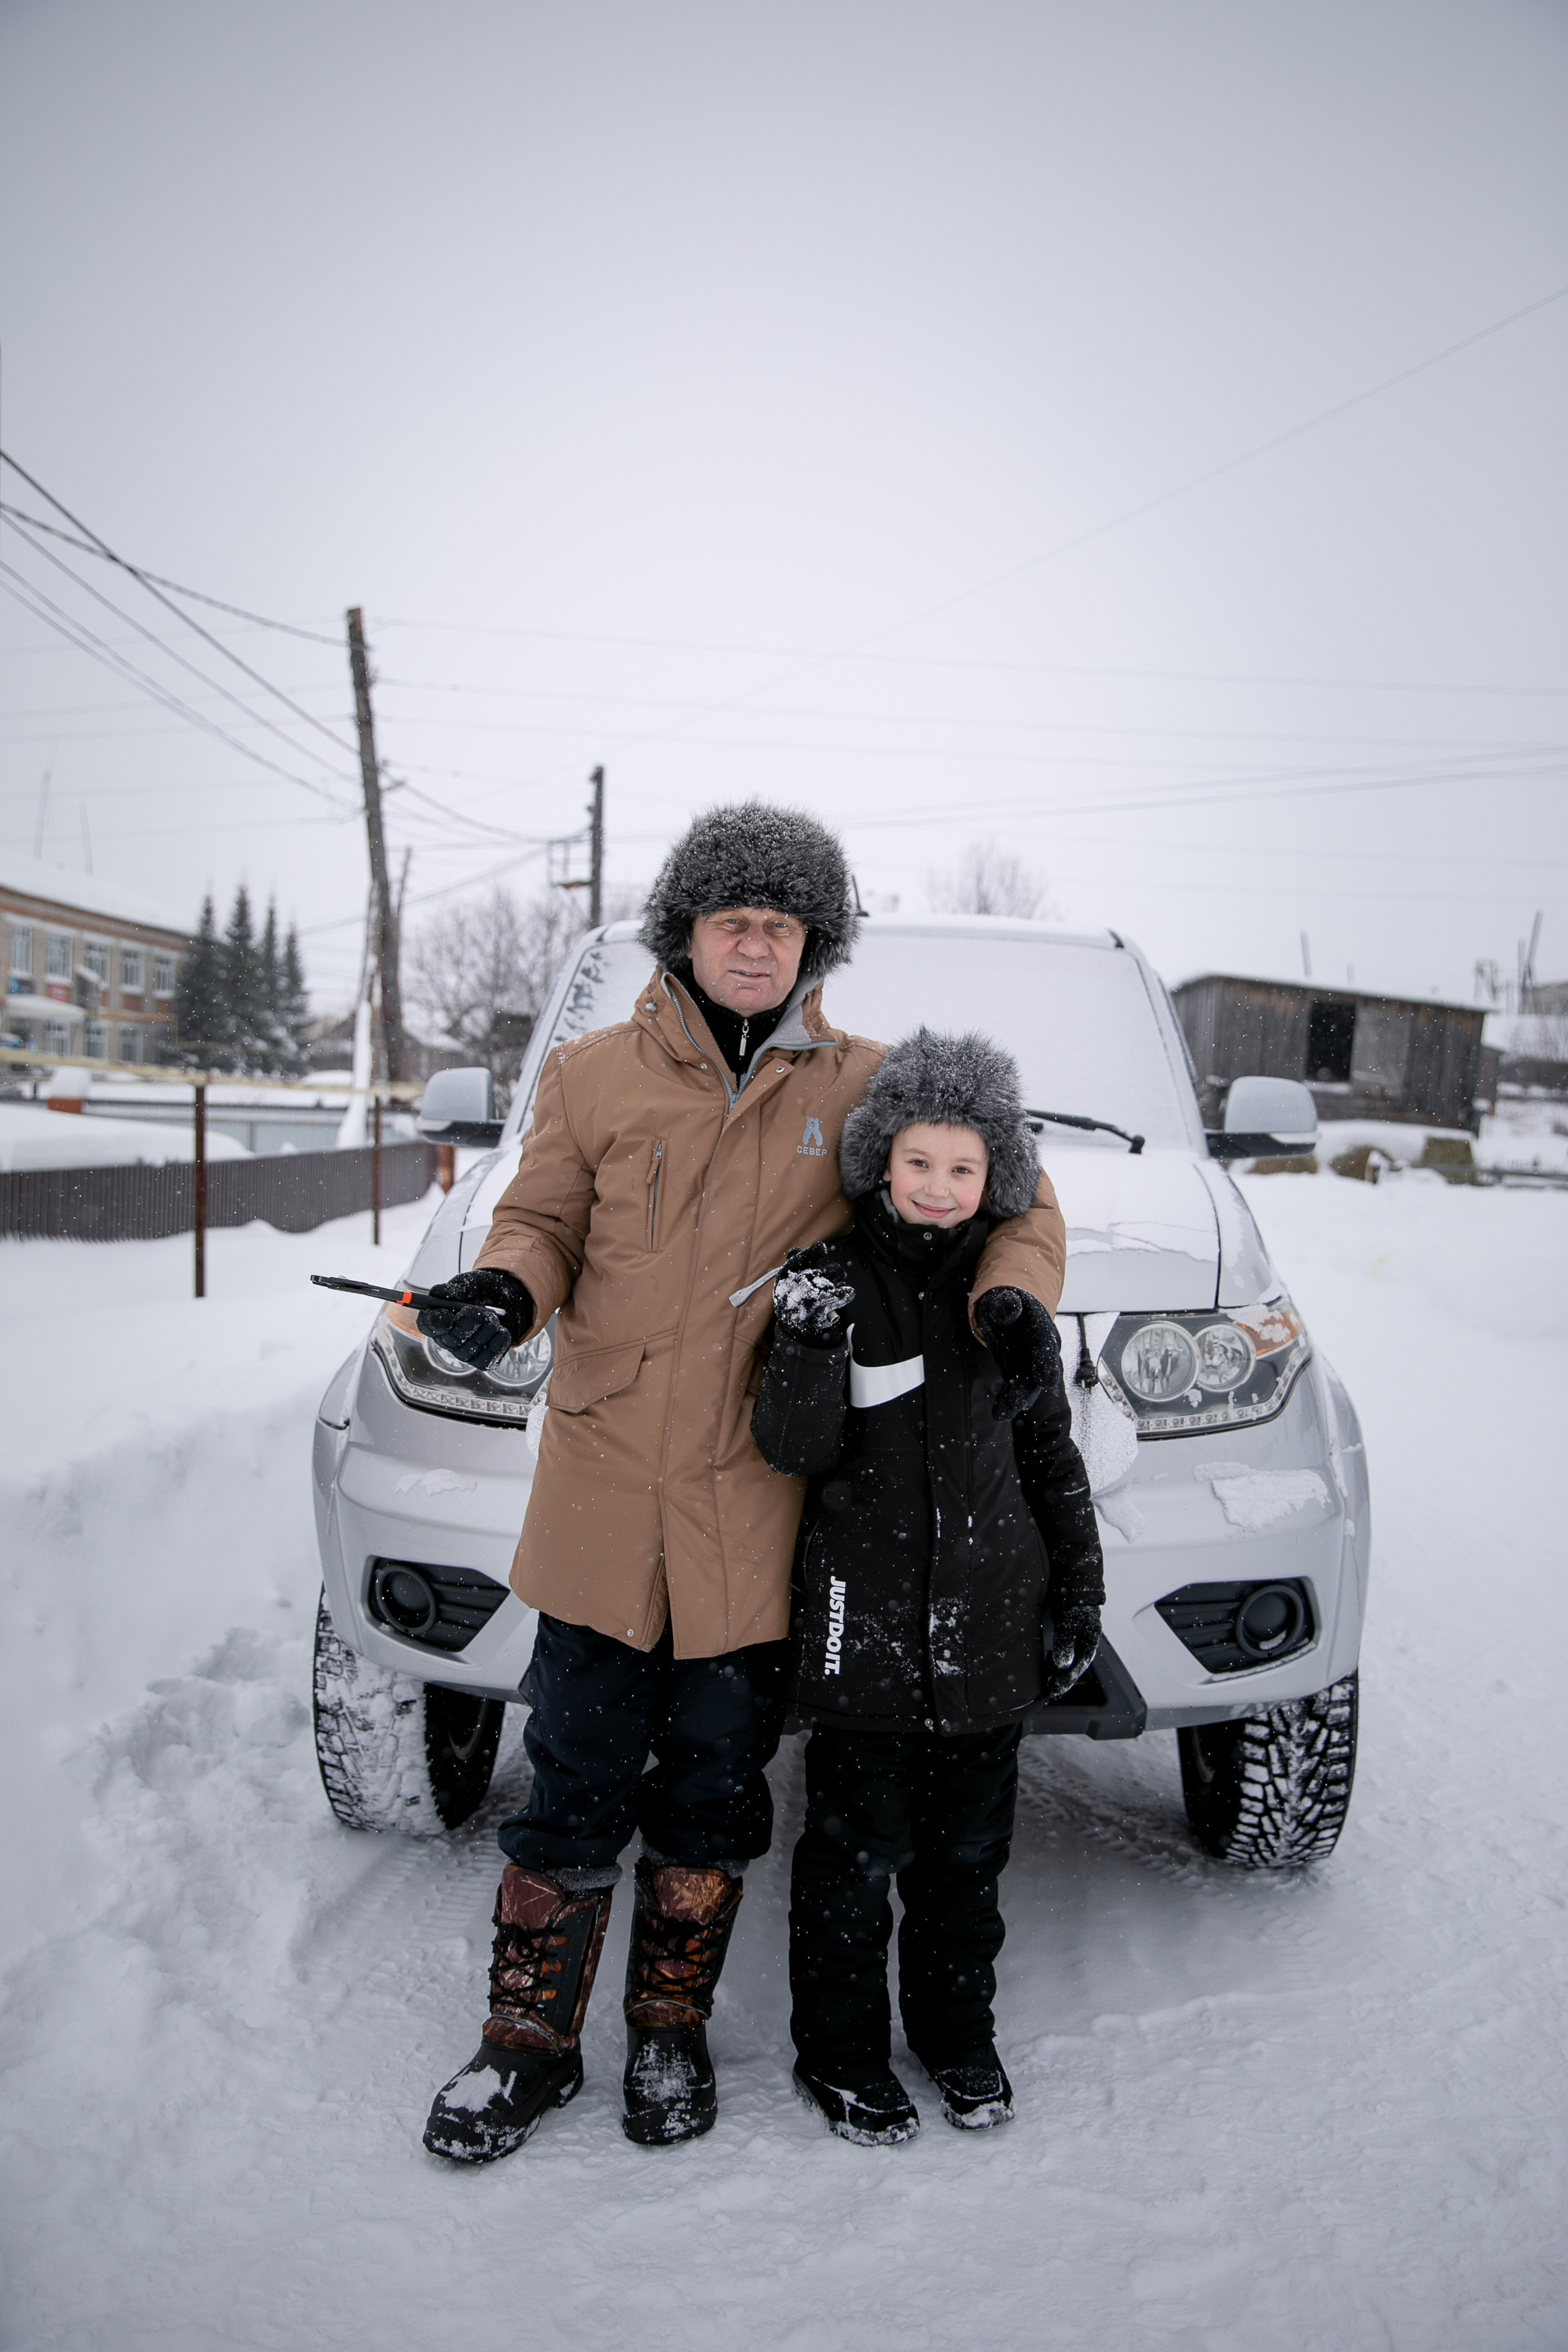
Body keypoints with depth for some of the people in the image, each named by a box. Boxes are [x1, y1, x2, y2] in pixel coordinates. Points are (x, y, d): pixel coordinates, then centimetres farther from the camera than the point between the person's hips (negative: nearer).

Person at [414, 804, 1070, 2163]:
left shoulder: (864, 1088, 2)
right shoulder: (598, 1077, 2)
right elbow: (543, 1221, 8)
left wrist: (1013, 1297, -13)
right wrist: (504, 1290, -15)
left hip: (754, 1510, 1)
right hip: (603, 1492, 0)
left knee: (714, 1788, 14)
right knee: (576, 1785, 8)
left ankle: (671, 2027, 36)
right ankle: (530, 2042, 29)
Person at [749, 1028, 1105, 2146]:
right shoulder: (835, 1282, -7)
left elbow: (1050, 1453, 11)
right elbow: (791, 1449, -10)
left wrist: (1080, 1590, 11)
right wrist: (813, 1351, -27)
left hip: (988, 1621, 3)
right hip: (866, 1620, -3)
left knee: (969, 1848, 16)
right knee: (857, 1850, 7)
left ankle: (959, 2033, 35)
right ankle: (840, 2050, 26)